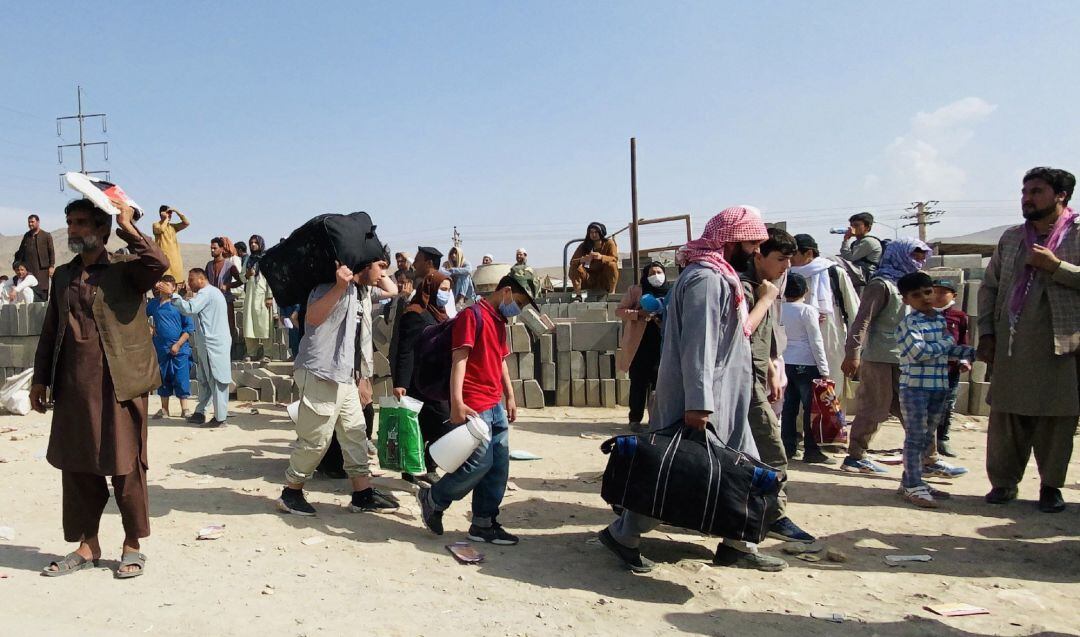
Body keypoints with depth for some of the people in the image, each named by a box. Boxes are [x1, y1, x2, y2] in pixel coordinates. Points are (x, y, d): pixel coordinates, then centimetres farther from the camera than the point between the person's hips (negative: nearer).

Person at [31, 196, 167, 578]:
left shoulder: (125, 270, -2)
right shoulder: (63, 275, 15)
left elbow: (159, 263, -25)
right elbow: (50, 330, 19)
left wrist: (127, 227, -16)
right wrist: (41, 378, 16)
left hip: (120, 385, -5)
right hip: (73, 387, 6)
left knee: (125, 467, 2)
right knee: (77, 468, 11)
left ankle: (132, 546, 16)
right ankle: (87, 546, 24)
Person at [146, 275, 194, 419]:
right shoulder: (153, 303, 6)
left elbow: (189, 327, -6)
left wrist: (178, 344, -11)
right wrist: (150, 326, 6)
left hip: (180, 349, -4)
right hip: (161, 348, 4)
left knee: (182, 379, -3)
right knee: (163, 379, 11)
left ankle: (185, 409, 6)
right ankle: (164, 409, 21)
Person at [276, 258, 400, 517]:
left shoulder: (354, 290, 13)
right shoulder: (334, 284, -17)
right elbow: (312, 317, -34)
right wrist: (340, 287, -42)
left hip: (343, 375, 10)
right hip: (320, 375, -10)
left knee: (355, 433, 9)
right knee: (315, 439, -1)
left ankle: (363, 494, 15)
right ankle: (290, 493, 17)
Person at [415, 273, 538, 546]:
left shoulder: (500, 321, 19)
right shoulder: (472, 315, -10)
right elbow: (459, 359, -17)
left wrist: (510, 397, 24)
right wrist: (457, 403, -24)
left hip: (496, 406, 9)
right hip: (473, 407, -9)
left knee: (499, 466, 7)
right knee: (480, 463, -10)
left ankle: (484, 524, 16)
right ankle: (432, 498, 11)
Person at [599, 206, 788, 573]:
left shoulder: (718, 275, 15)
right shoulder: (706, 278, -19)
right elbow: (697, 346, -26)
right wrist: (698, 404, -29)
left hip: (723, 401, 11)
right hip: (699, 403, -11)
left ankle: (737, 545, 26)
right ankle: (622, 535, 12)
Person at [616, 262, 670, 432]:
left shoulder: (669, 293, 12)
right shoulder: (635, 291, 2)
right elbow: (619, 311, -2)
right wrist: (638, 313, -17)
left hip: (661, 345, 3)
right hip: (639, 344, -3)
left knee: (659, 382, 4)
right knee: (639, 383, -2)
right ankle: (635, 419, 7)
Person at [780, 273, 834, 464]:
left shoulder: (779, 310, 5)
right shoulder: (808, 310, -9)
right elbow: (816, 342, -10)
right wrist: (824, 370, -5)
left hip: (785, 363, 6)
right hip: (806, 364, -5)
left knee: (789, 407, 10)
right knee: (811, 408, 1)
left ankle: (788, 448, 15)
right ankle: (811, 451, 3)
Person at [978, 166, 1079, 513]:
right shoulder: (1011, 237, 14)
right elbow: (989, 287, 14)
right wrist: (986, 334, 7)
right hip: (1011, 345, 4)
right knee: (1005, 414, 4)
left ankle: (1051, 486, 16)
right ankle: (1003, 481, 14)